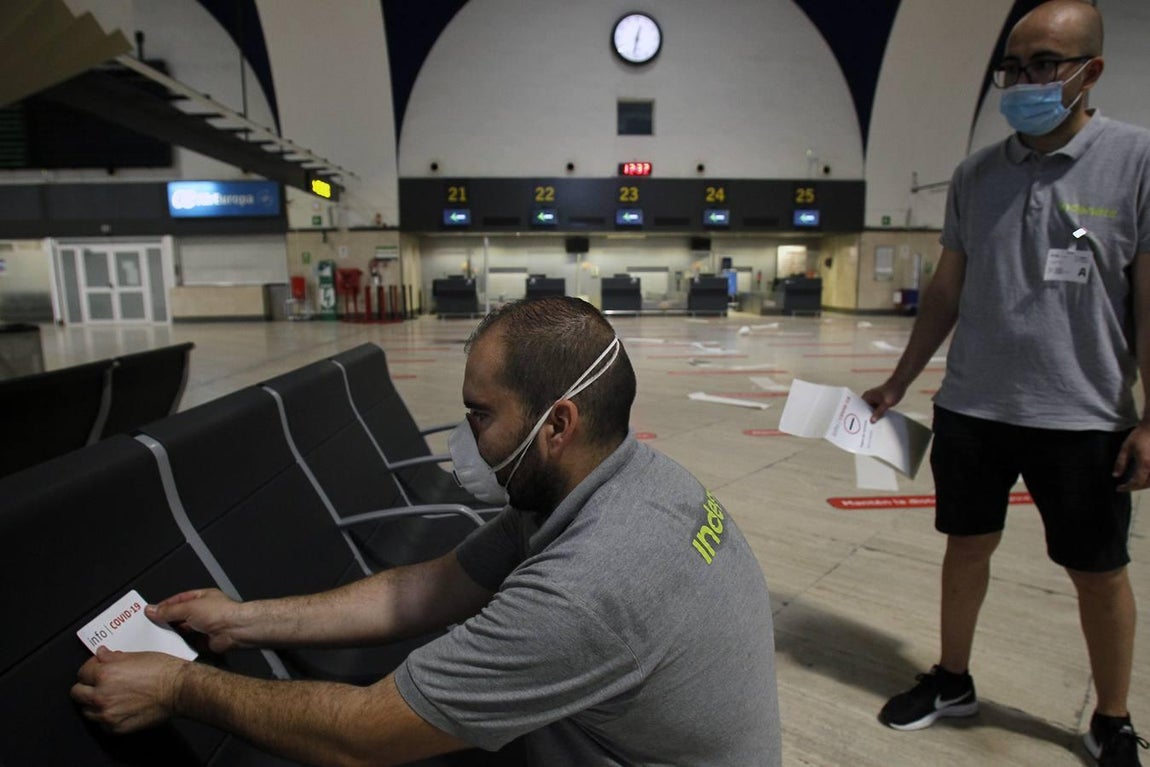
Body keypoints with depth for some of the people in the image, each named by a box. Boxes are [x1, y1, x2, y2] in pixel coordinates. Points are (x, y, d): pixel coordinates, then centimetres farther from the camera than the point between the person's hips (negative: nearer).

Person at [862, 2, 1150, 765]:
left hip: (1081, 417, -3)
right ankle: (952, 682, 35)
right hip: (970, 410, 4)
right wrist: (900, 381, 10)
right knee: (966, 547, 14)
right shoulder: (975, 174, 4)